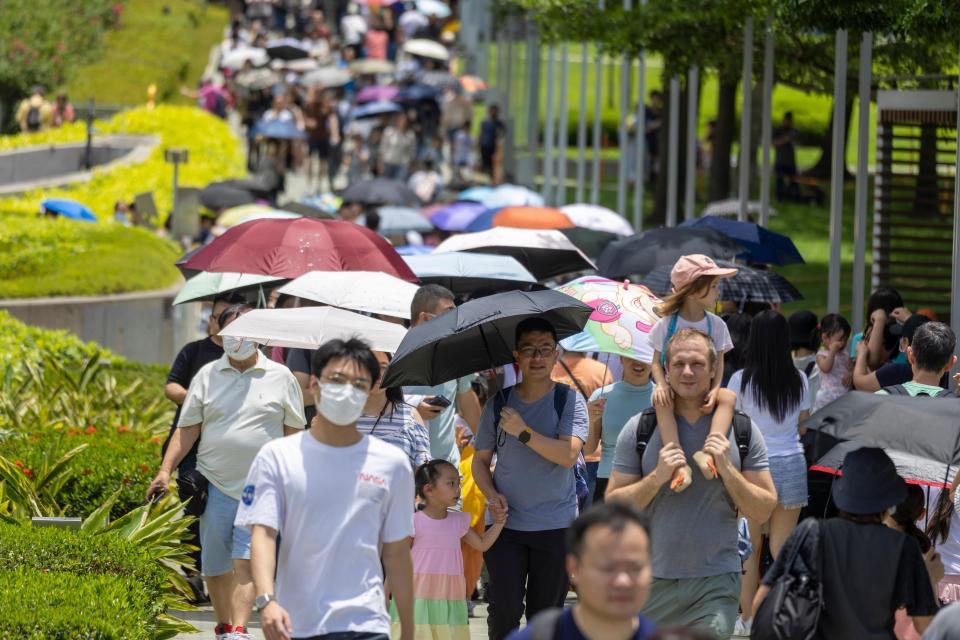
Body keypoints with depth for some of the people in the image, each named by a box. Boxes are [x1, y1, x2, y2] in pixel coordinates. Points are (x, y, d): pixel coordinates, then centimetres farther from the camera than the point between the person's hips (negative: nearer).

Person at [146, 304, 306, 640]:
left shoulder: (280, 377, 5)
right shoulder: (207, 376, 8)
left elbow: (294, 433, 10)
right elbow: (187, 429, 6)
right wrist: (165, 470, -4)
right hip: (215, 484, 2)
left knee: (245, 560, -13)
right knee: (215, 564, 5)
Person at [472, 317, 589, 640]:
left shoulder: (569, 401, -2)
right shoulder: (499, 403, 6)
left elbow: (568, 454, -15)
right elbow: (480, 459, 12)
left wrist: (523, 432, -21)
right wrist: (491, 493, -7)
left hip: (556, 528, -1)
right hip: (506, 524, 1)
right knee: (504, 612, -8)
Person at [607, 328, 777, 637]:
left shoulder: (742, 430, 4)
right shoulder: (639, 428, 3)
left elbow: (763, 511, 3)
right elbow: (613, 506, 1)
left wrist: (727, 469, -11)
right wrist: (657, 477, -14)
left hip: (715, 585, -1)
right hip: (653, 580, 1)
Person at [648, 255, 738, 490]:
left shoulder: (716, 324, 4)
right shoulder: (667, 323, -2)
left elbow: (719, 363, 1)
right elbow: (657, 362, -1)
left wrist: (714, 390, -19)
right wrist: (661, 384, -22)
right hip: (675, 391, -2)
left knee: (729, 398, -31)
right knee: (660, 400, -38)